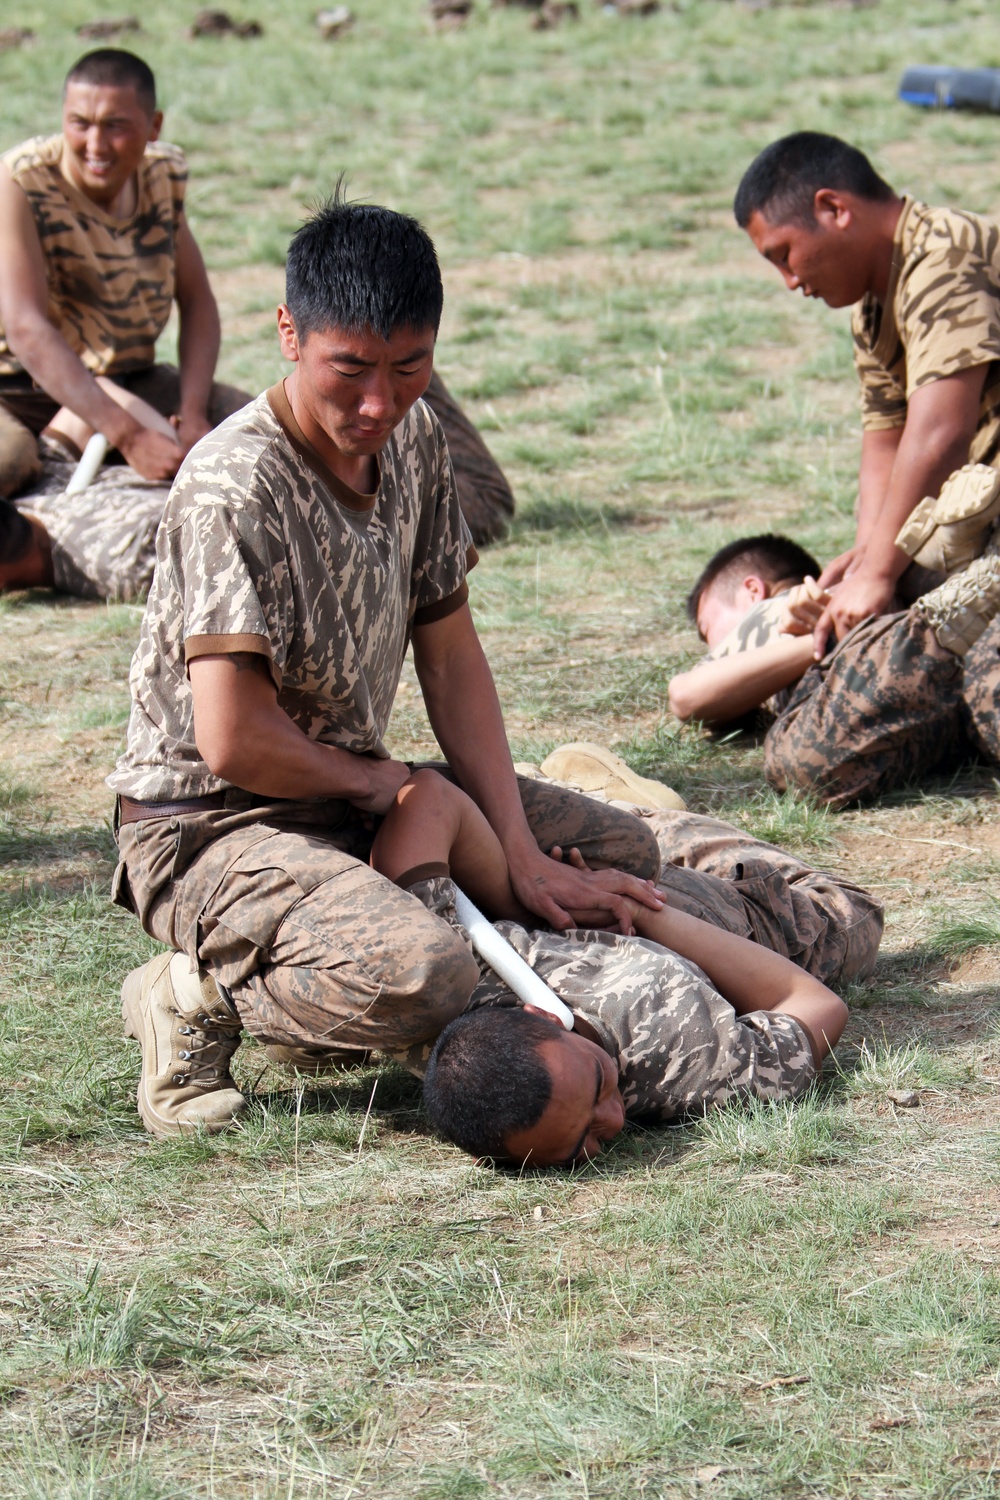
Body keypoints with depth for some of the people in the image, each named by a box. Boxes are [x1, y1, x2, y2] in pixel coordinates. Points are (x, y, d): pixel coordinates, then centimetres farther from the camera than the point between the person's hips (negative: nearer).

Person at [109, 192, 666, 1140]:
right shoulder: (233, 489, -25)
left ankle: (307, 989, 11)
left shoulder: (412, 440, 1)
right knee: (423, 977, -35)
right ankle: (199, 995, -6)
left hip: (350, 798, 9)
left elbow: (450, 657, 5)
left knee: (620, 849, 13)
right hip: (213, 825, -9)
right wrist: (376, 778, -9)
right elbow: (235, 741, -28)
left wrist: (523, 855, -4)